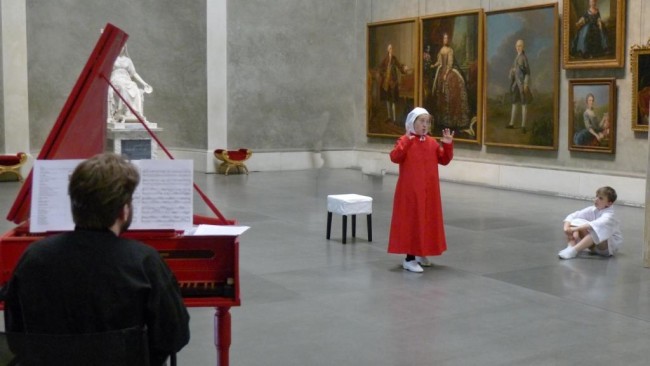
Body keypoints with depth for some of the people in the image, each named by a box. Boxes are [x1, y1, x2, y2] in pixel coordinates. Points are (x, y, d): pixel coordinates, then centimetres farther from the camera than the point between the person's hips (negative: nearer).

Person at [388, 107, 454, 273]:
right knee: (411, 221, -4)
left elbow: (444, 160, 10)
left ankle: (420, 254, 30)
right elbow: (395, 157, -24)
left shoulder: (432, 142, 8)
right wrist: (407, 141, -30)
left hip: (429, 191, 7)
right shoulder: (405, 141, -10)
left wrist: (447, 145, -5)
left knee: (427, 220, 14)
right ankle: (409, 259, 2)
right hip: (410, 190, -6)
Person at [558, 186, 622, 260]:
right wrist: (567, 227, -27)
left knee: (596, 231, -39)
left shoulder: (609, 215, -25)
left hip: (609, 246, -6)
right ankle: (570, 247, -28)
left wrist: (575, 228, -48)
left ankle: (573, 251, -40)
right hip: (594, 245, 6)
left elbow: (597, 225, -45)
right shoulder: (592, 210, -5)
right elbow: (572, 216, -6)